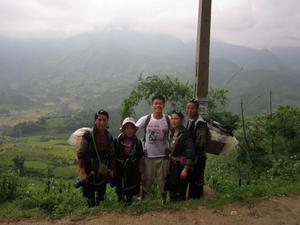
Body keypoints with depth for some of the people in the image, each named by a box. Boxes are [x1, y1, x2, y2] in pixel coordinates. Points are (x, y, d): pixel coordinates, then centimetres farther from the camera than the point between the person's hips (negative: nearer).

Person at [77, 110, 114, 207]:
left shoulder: (109, 137, 5)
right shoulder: (88, 135, -10)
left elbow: (111, 155, 13)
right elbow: (80, 154, -11)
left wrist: (110, 170, 10)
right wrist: (82, 172, -15)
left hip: (103, 174, 4)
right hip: (90, 174, -4)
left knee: (100, 200, 14)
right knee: (91, 202, 3)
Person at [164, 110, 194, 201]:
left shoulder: (185, 134, -15)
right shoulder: (172, 133, 8)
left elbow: (190, 152, -19)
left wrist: (185, 169, -22)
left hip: (181, 165, -7)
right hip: (172, 165, 7)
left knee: (180, 194, 2)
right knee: (172, 191, 16)